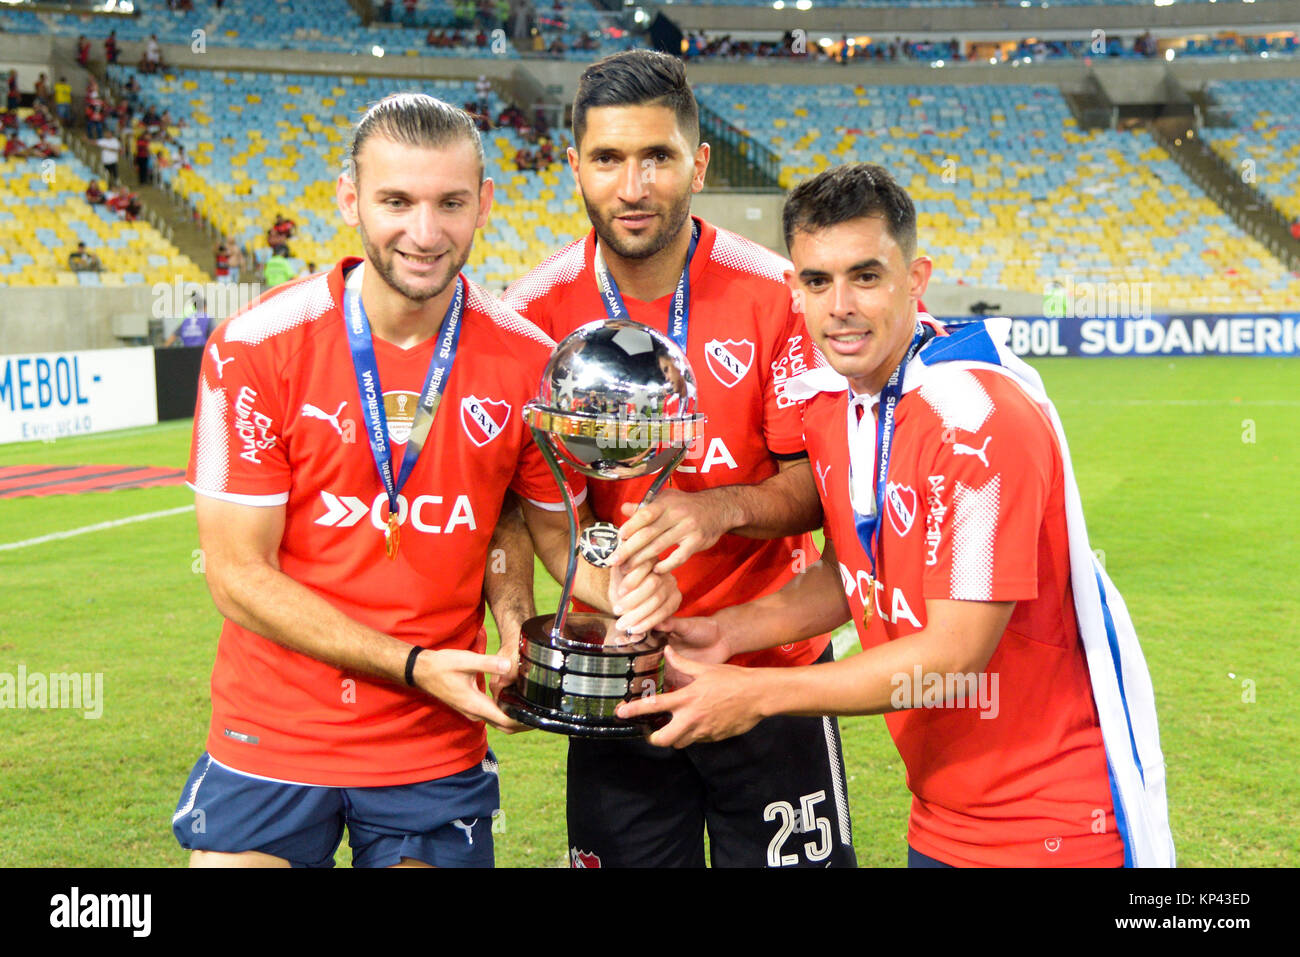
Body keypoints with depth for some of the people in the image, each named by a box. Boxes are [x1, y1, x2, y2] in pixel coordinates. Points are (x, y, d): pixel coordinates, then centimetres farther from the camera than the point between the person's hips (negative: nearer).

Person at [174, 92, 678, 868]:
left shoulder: (529, 361, -7)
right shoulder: (255, 348, -13)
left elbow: (560, 528, 8)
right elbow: (239, 574, -12)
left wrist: (619, 587, -15)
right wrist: (415, 665, -19)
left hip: (438, 755, 2)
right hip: (272, 742, -1)